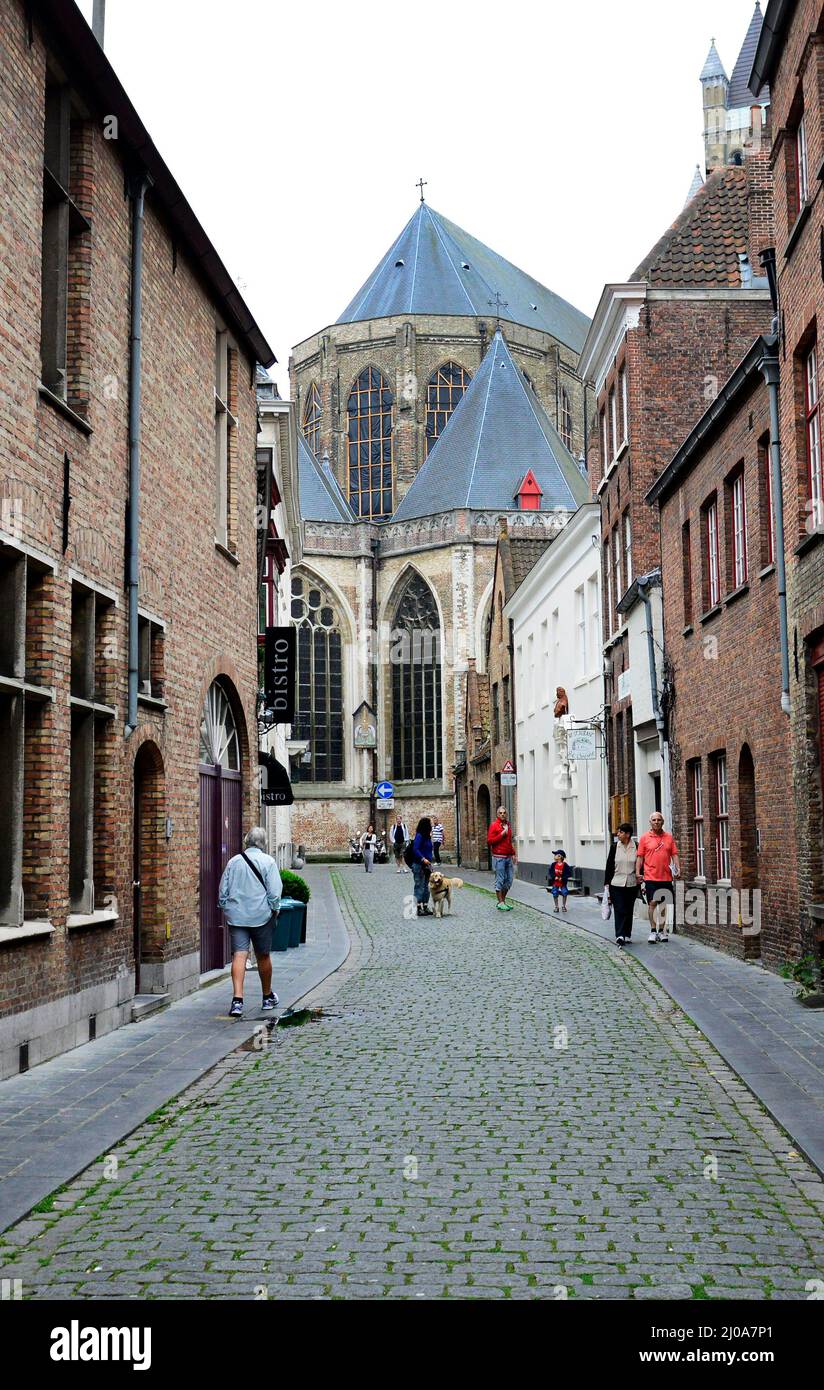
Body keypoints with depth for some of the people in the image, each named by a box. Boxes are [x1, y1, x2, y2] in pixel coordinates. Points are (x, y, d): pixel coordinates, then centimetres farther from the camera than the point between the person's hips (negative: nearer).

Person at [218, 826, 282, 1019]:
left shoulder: (233, 861, 7)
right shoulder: (267, 861, -4)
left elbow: (222, 891, 11)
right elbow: (274, 892, -8)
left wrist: (225, 910, 21)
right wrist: (274, 910, 5)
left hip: (236, 916, 2)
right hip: (261, 916, -2)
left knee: (239, 955, -5)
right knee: (263, 956, 11)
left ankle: (237, 999, -20)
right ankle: (268, 998, 27)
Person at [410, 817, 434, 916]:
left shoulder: (427, 836, 12)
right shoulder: (419, 836, -14)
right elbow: (415, 849, -21)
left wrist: (429, 862, 15)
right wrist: (423, 859, -28)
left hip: (426, 865, 9)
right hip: (419, 865, -9)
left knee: (426, 886, 13)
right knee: (419, 886, -5)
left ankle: (425, 907, 19)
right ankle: (419, 908, -1)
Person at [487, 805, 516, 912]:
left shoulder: (508, 825, 16)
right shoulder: (494, 825, -6)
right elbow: (489, 841, -12)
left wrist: (513, 854, 20)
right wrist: (502, 834, -15)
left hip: (508, 857, 7)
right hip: (499, 858, -7)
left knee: (509, 880, 9)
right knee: (500, 880, -4)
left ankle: (503, 901, 20)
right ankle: (500, 903, 2)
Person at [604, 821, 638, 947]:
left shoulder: (636, 847, 0)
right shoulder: (614, 846, 1)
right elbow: (609, 866, 3)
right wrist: (606, 885, 1)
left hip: (631, 884, 1)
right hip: (616, 884, -1)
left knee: (629, 911, 9)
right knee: (619, 910, -10)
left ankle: (627, 935, 19)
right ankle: (620, 936, -16)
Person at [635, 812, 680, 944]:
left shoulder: (669, 837, 8)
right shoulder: (645, 838, 2)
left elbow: (674, 854, 9)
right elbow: (640, 857, 2)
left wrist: (677, 868, -4)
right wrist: (637, 873, -5)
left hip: (666, 877, 3)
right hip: (651, 877, -2)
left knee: (663, 904, 10)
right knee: (652, 903, -6)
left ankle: (661, 930, 18)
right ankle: (653, 931, -1)